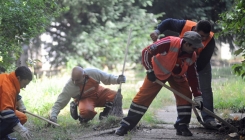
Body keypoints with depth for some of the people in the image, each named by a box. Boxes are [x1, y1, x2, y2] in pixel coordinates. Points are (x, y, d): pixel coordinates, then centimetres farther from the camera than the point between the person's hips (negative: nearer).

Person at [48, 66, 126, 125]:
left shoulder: (94, 73, -26)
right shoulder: (69, 86, -29)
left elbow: (108, 78, -8)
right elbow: (59, 102, -23)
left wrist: (117, 80, -27)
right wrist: (53, 116, -34)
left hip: (98, 93, 3)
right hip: (85, 99, -3)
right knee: (86, 111, -39)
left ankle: (104, 115, 1)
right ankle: (83, 119, 0)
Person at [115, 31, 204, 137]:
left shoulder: (191, 56, -18)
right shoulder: (170, 43, -36)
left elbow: (193, 76, -8)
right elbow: (147, 52, -29)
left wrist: (197, 96, -9)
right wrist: (150, 70, -25)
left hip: (177, 75, 4)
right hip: (158, 71, -4)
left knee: (185, 95, -11)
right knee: (143, 95, -7)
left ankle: (182, 126, 1)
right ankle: (126, 125, -1)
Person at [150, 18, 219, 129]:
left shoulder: (210, 40, -36)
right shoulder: (185, 26, -34)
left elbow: (202, 62, -33)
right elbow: (168, 22, -16)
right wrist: (157, 31, -33)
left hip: (201, 63, -1)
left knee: (206, 89, -9)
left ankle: (208, 119, -10)